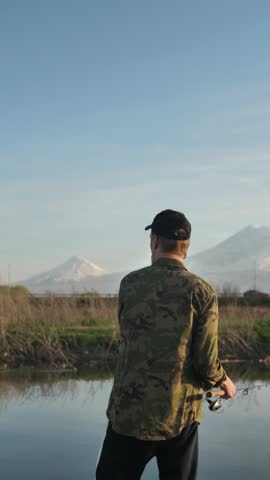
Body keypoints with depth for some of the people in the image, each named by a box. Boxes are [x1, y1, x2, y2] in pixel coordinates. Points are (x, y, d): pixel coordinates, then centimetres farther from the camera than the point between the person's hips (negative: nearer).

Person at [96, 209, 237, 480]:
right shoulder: (202, 292, -6)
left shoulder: (130, 284, -2)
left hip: (130, 411, 0)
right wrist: (224, 382, 13)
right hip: (181, 414, 0)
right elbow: (205, 362, -10)